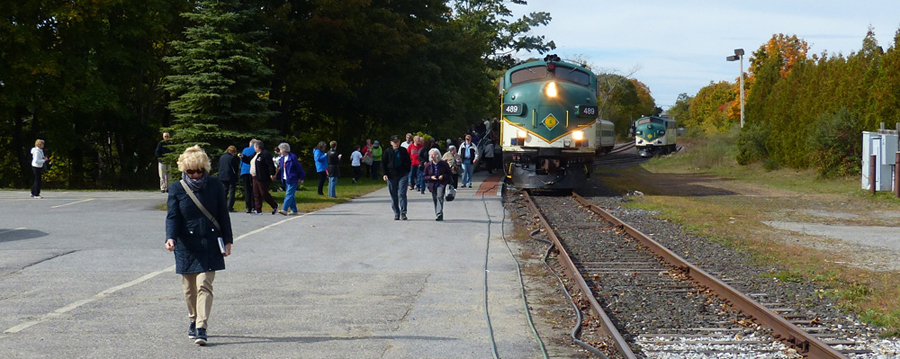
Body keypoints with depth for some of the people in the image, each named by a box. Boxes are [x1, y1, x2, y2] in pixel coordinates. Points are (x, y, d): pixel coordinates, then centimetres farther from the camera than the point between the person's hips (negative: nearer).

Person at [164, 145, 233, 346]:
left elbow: (223, 215, 6)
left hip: (210, 245, -1)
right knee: (189, 288, 11)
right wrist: (170, 238, -23)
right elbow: (172, 216, -6)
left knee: (204, 285, -10)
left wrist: (227, 241, 4)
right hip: (187, 245, 1)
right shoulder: (176, 189, -1)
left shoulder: (215, 186, 0)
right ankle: (194, 321, 32)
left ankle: (201, 328, -14)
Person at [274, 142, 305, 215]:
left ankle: (284, 209, -20)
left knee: (289, 195, -12)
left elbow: (299, 168, -8)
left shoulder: (292, 157, -10)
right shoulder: (282, 158, 11)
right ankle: (294, 210, 17)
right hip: (285, 180, 8)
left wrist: (301, 178, -7)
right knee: (291, 196, 11)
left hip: (292, 179, -8)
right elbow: (280, 169, 16)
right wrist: (276, 176, 2)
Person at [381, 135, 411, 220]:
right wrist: (385, 174, -2)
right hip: (391, 176, 1)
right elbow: (383, 163, 7)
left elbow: (408, 162, 13)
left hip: (402, 175, -1)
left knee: (402, 194, -9)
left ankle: (403, 213, -6)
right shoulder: (387, 151, 2)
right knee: (393, 196, 5)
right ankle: (396, 213, 14)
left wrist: (407, 172, 5)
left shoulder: (403, 151, 3)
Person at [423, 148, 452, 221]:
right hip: (433, 185, 4)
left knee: (439, 197, -22)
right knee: (435, 199, 6)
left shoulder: (444, 164, -2)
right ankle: (439, 216, 18)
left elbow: (449, 174, 4)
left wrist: (443, 176, -15)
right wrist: (430, 177, -12)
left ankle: (439, 214, -29)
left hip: (441, 184, -4)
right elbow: (425, 177, 8)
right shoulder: (428, 165, 5)